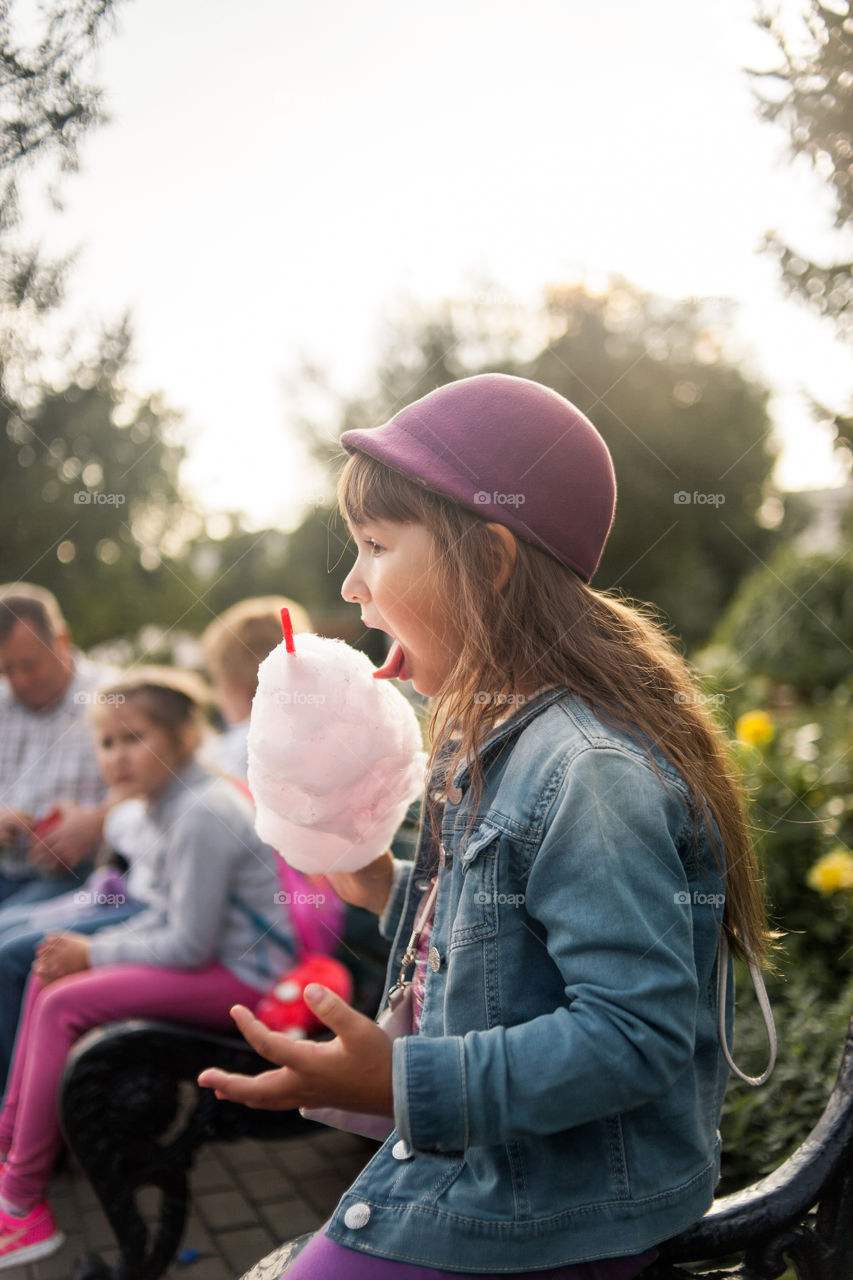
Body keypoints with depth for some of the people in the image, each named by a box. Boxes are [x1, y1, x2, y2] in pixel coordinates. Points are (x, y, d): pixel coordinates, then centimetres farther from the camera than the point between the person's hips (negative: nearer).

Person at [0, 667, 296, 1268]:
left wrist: (94, 953, -11)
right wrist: (82, 951, -1)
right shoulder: (172, 803, 9)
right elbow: (167, 918, 13)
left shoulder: (204, 813, -23)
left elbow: (190, 943, -23)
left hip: (239, 974, -11)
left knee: (64, 1003, -17)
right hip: (213, 953, 11)